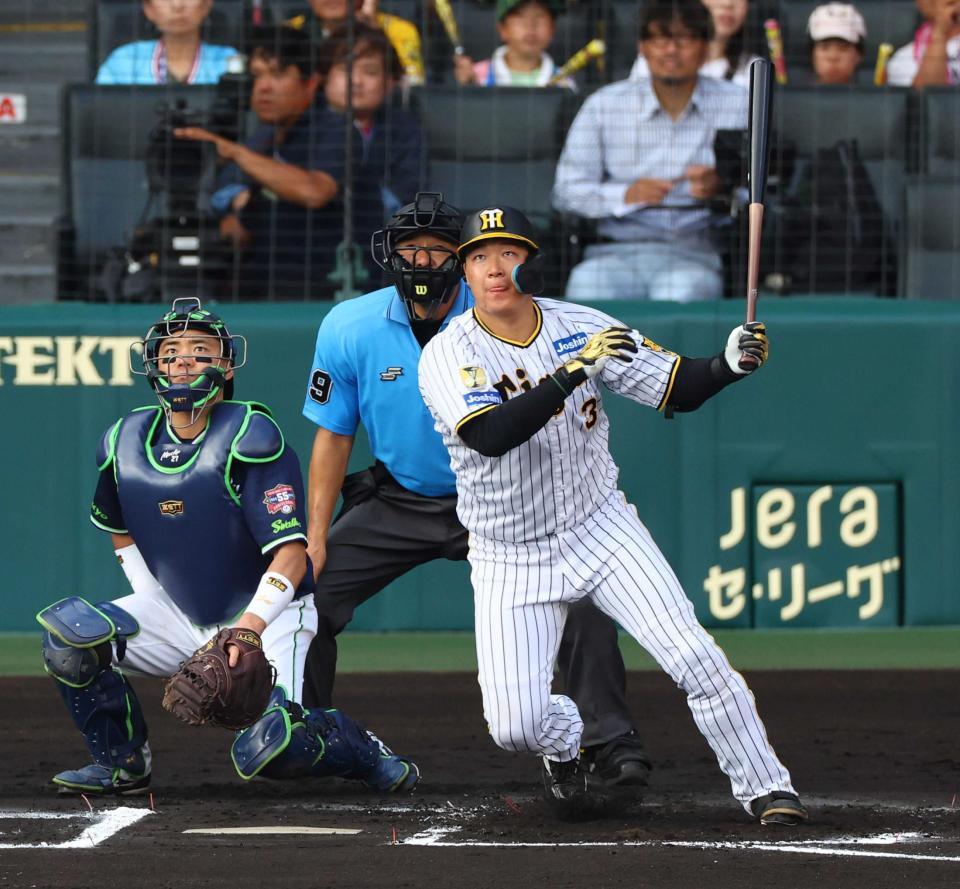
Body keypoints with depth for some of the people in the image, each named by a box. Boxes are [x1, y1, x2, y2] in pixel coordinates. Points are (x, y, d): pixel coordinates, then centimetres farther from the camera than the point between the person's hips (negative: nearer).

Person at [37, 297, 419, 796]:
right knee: (69, 635, -15)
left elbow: (291, 551, -24)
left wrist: (251, 624, -38)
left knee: (267, 750, -28)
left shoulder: (249, 438, -18)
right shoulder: (124, 443, -1)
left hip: (270, 619, -6)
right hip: (179, 615, 6)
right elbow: (121, 532, 20)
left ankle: (365, 754, 4)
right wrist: (152, 601, 5)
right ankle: (120, 764, 3)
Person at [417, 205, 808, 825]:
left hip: (602, 531, 2)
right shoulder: (448, 354, -15)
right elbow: (490, 436, -33)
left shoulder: (580, 327, -5)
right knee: (515, 725, -10)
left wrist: (731, 363, -24)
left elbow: (678, 390, -2)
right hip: (510, 559, -1)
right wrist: (575, 370, -41)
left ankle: (765, 785, 1)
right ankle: (565, 741, 26)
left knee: (694, 655, -14)